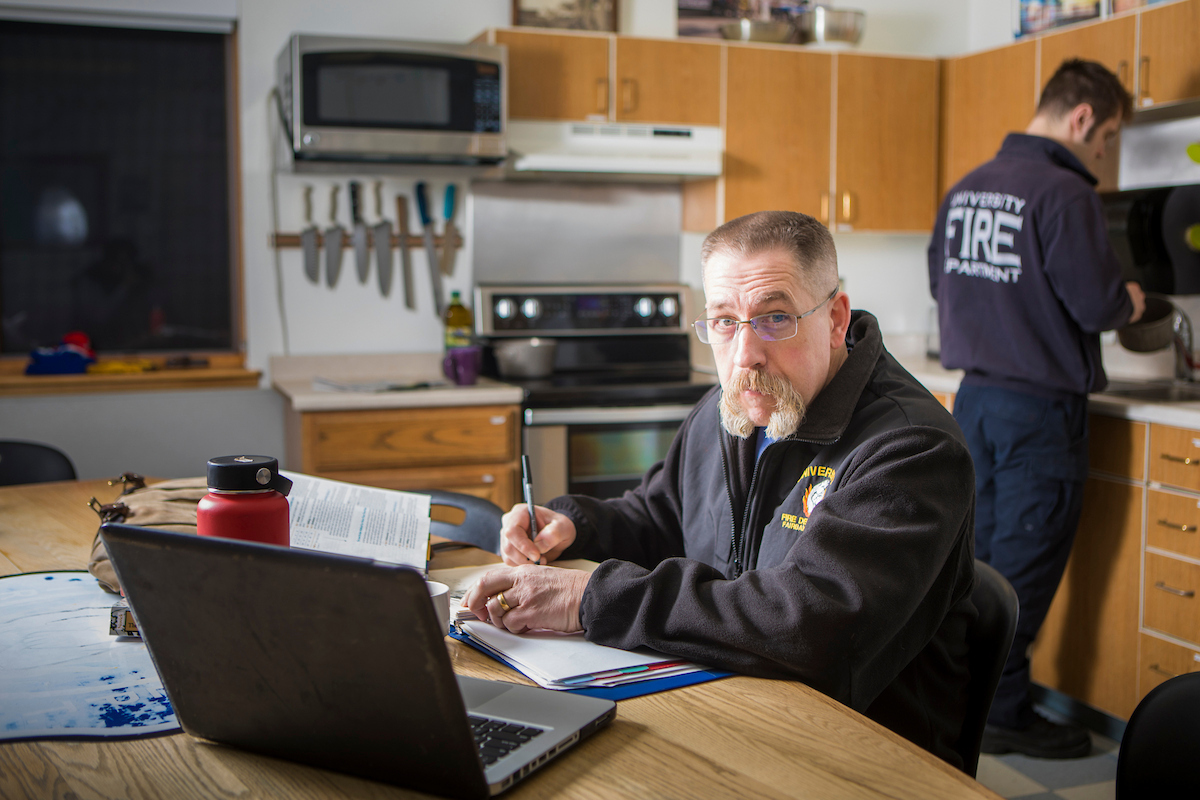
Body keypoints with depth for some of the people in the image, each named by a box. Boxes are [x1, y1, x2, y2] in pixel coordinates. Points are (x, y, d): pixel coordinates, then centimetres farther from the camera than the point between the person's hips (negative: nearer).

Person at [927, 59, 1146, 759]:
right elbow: (1098, 304, -18)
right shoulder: (1064, 193, -15)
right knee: (1025, 565, 2)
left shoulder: (965, 189, 10)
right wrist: (1130, 302, 4)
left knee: (980, 554, 17)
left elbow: (942, 283, 18)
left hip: (974, 397, 8)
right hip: (1040, 406, -8)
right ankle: (1004, 713, 12)